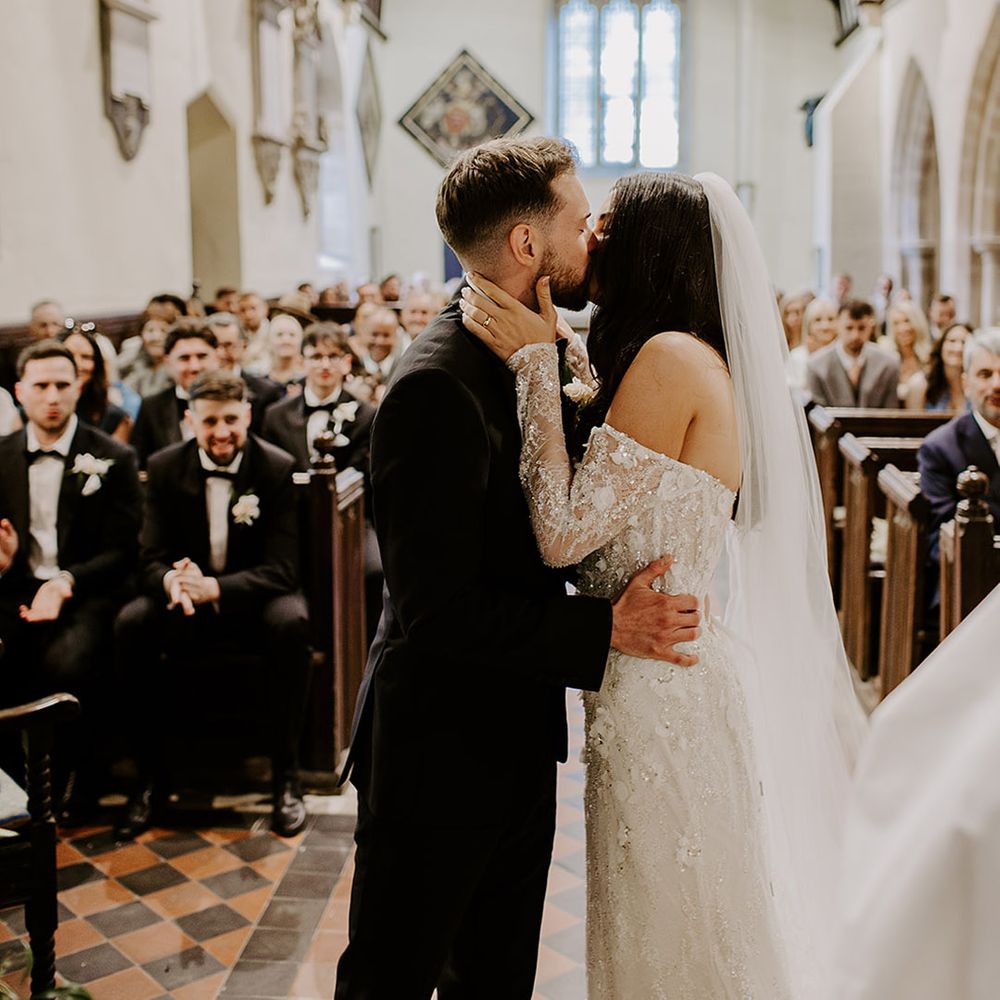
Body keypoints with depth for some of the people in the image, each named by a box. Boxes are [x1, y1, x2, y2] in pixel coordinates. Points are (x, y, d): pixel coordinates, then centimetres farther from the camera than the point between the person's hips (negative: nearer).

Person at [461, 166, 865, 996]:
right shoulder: (704, 361, 11)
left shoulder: (672, 357, -18)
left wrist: (535, 361, -17)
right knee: (669, 927, 23)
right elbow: (603, 516, 12)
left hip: (664, 694, -9)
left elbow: (566, 532, -22)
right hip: (671, 684, 9)